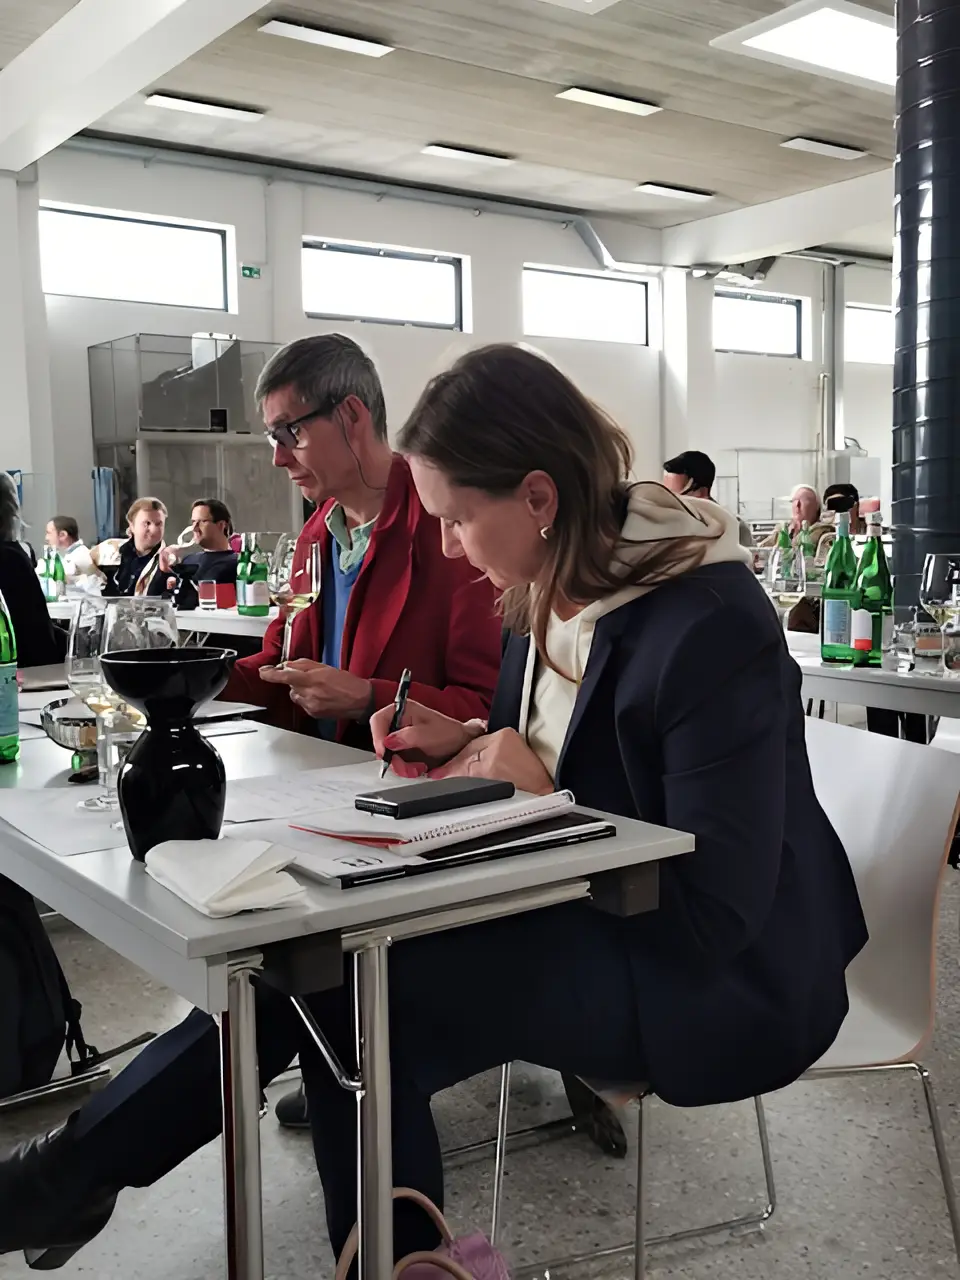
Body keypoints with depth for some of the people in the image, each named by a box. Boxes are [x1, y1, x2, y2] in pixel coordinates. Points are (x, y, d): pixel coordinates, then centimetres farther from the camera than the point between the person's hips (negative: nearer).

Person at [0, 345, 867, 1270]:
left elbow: (715, 917, -25)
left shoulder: (709, 628, -26)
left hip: (715, 979, -7)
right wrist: (466, 744, -3)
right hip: (590, 906, 8)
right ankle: (82, 1170, 3)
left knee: (348, 986, -22)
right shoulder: (558, 592, 0)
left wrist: (544, 797, -21)